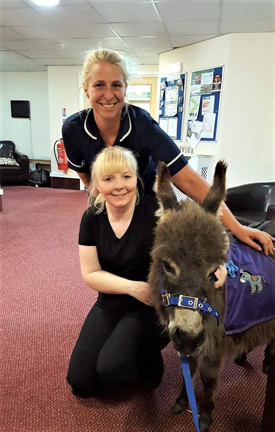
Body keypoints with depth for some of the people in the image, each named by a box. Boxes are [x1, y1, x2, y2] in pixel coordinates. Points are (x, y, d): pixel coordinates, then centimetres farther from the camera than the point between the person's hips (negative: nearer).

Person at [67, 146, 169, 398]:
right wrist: (132, 287, -21)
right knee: (81, 384, 3)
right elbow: (90, 274, -7)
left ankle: (150, 362, 12)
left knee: (111, 367, -22)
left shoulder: (155, 210, -21)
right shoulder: (92, 218, -7)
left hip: (154, 305, -4)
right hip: (109, 305, 5)